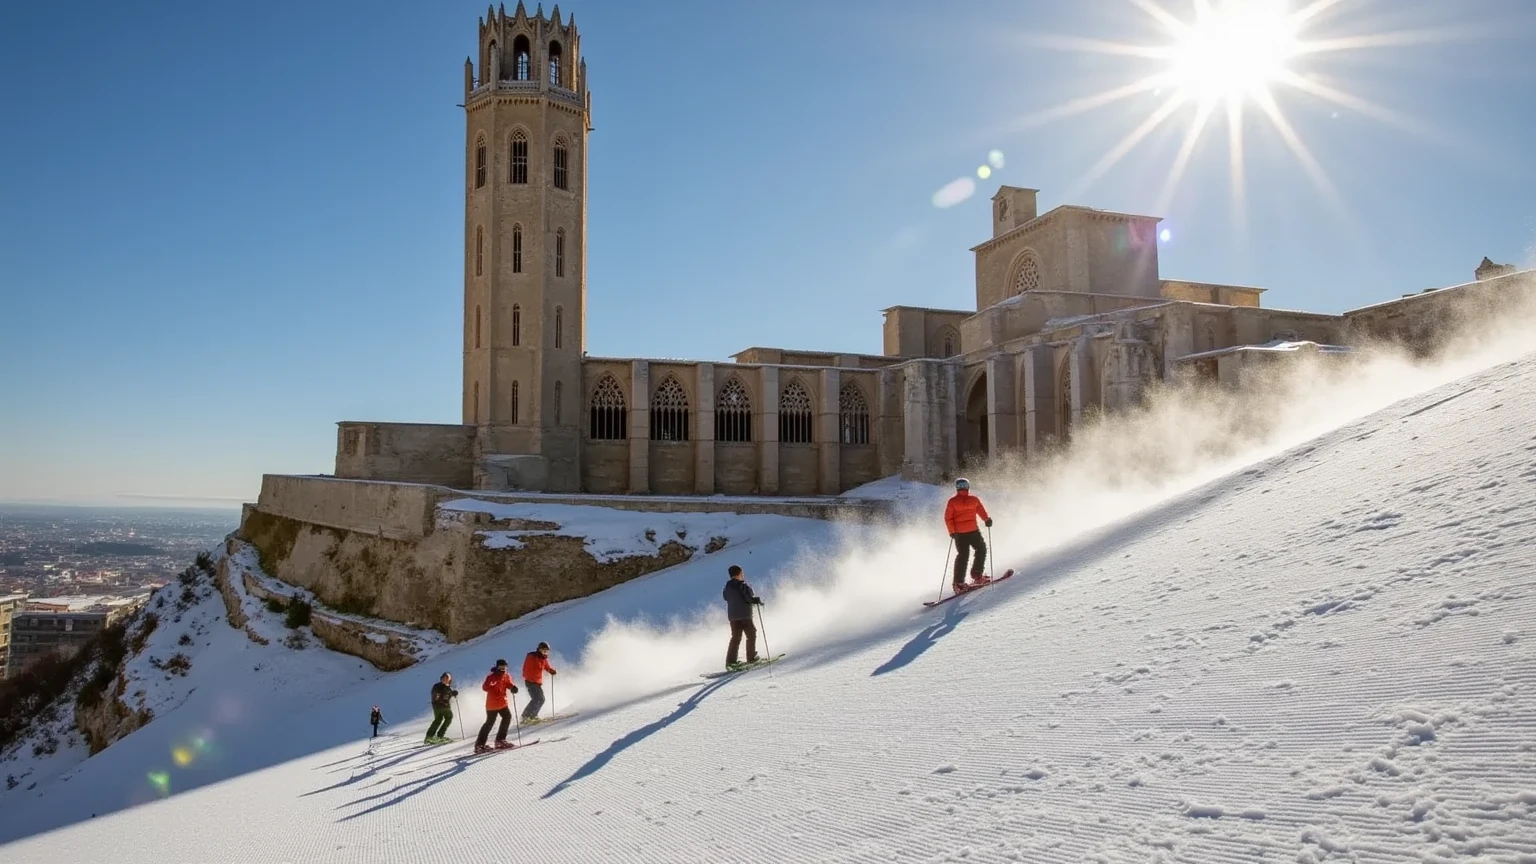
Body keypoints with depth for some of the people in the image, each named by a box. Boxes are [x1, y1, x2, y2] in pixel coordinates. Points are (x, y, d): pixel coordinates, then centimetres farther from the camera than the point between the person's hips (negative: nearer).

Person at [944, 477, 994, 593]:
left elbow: (948, 518, -4)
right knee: (981, 549, 16)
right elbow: (982, 512, -2)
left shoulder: (952, 502, -1)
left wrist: (952, 531, 1)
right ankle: (976, 574, 8)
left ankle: (959, 583, 3)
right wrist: (988, 520, 13)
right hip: (973, 531, -3)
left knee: (962, 555, 8)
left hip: (959, 533, 3)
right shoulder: (974, 499, -4)